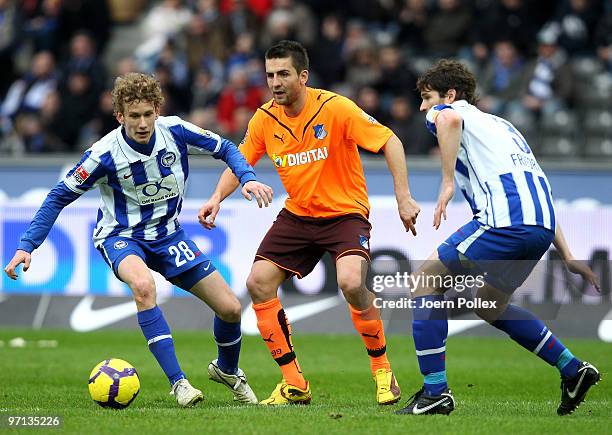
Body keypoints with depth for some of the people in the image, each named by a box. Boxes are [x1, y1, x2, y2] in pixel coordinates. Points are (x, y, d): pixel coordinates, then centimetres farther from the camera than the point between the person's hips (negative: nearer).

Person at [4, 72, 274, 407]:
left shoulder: (175, 131, -15)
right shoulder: (106, 153, -23)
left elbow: (225, 148, 2)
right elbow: (60, 197, -12)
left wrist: (248, 178, -16)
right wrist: (26, 246, -18)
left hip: (167, 234, 4)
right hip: (121, 236, -4)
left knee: (229, 308, -3)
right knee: (143, 284, -39)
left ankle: (226, 370, 31)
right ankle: (178, 382, -34)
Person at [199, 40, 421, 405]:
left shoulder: (335, 108, -18)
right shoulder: (265, 119, -4)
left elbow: (390, 142, -15)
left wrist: (404, 197, -20)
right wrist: (218, 197, -8)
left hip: (345, 213, -6)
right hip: (297, 215, 6)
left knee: (351, 282, -30)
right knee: (259, 282, -8)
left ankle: (382, 369, -6)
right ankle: (294, 384, 2)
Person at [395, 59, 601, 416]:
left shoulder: (449, 112, 10)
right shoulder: (500, 125, 33)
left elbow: (450, 120, -20)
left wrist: (448, 182, -17)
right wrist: (567, 256, 30)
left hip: (506, 221, -8)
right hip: (542, 225, 8)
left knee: (428, 278, 5)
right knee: (490, 307, 27)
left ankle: (435, 391, -1)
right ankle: (574, 370, 24)